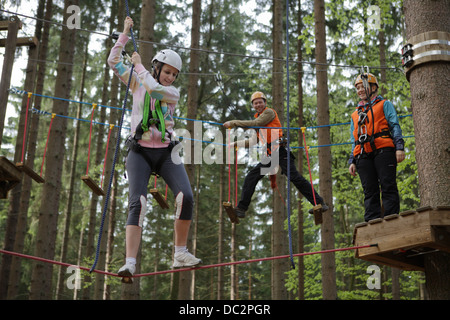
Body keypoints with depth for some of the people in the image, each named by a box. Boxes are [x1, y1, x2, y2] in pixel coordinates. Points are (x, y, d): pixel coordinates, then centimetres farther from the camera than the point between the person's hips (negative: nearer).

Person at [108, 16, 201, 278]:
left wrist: (139, 65, -3)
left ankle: (181, 253, -4)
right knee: (138, 204, -18)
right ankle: (130, 262, -24)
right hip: (140, 152, -1)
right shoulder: (137, 84, 9)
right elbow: (114, 61, 6)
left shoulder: (173, 93, 5)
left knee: (186, 198, -18)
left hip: (166, 153, 1)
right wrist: (125, 33, 4)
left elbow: (155, 89, -16)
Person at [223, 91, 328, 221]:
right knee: (251, 177, 0)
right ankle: (241, 208, 4)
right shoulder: (258, 117, 25)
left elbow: (255, 124, -13)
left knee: (296, 178, -16)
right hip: (270, 156, 8)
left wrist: (233, 123, -10)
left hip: (280, 152, -8)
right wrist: (237, 143, 26)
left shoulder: (269, 112, 1)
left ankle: (319, 203, -12)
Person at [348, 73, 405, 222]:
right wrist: (352, 161, 15)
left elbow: (395, 126, 4)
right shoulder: (355, 114, 29)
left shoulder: (384, 105, 16)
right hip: (363, 156, 4)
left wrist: (399, 147, -10)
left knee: (388, 186, -11)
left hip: (383, 151, -4)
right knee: (369, 191, -3)